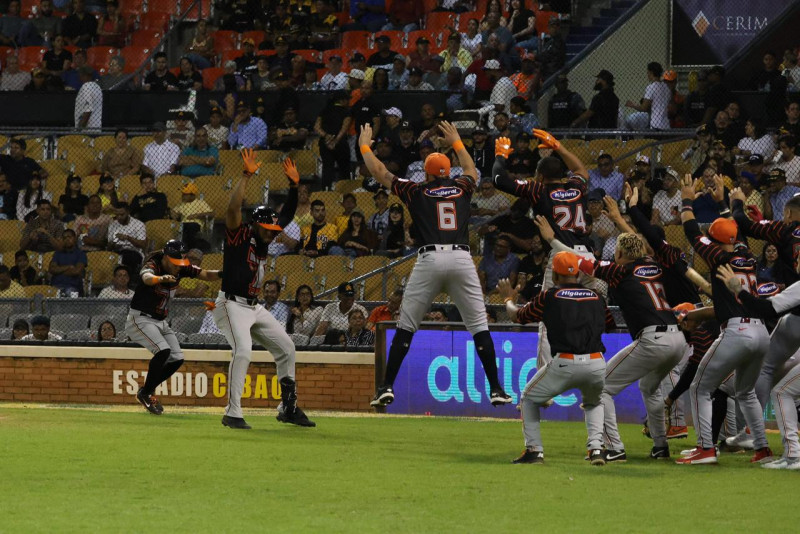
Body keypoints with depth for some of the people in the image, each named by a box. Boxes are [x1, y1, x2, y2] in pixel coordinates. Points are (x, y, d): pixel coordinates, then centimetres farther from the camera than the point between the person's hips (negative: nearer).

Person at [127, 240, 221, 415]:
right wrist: (161, 279, -69)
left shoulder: (181, 269, -2)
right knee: (163, 350, -26)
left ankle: (146, 392, 17)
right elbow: (147, 278, -46)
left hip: (160, 322, 8)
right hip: (140, 319, -8)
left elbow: (206, 274, -6)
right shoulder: (152, 266, -22)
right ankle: (145, 394, -12)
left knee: (177, 358, 2)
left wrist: (223, 273, -28)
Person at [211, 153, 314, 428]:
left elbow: (287, 214, 18)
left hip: (255, 308, 9)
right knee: (243, 350, -26)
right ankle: (232, 413, -25)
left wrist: (294, 185, 8)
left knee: (286, 348, 10)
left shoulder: (264, 241, 11)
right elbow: (233, 208, -26)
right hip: (232, 305, -9)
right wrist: (246, 175, -28)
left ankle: (288, 408, 21)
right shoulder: (239, 236, -9)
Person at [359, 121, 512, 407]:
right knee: (479, 326, 5)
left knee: (406, 326, 5)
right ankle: (496, 389, 0)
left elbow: (379, 173, 22)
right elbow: (472, 171, 44)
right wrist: (456, 142, 57)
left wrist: (365, 145, 38)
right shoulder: (461, 188, 18)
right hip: (462, 259, 1)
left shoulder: (416, 192, 13)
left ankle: (387, 387, 0)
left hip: (430, 258, -1)